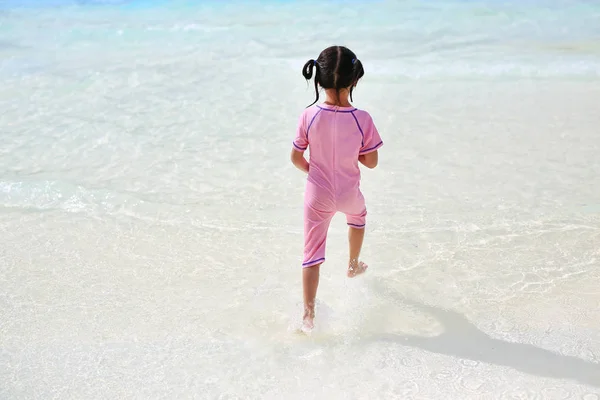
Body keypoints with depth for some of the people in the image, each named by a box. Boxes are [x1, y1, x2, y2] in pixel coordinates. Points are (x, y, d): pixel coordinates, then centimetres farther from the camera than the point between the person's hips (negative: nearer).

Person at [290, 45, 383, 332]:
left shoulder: (309, 116, -16)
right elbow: (371, 162, -10)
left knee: (312, 254, 9)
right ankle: (353, 265, 54)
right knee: (357, 217, 36)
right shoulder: (362, 119, -19)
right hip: (349, 194, 0)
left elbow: (296, 158, -7)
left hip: (317, 196, 0)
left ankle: (308, 314, 10)